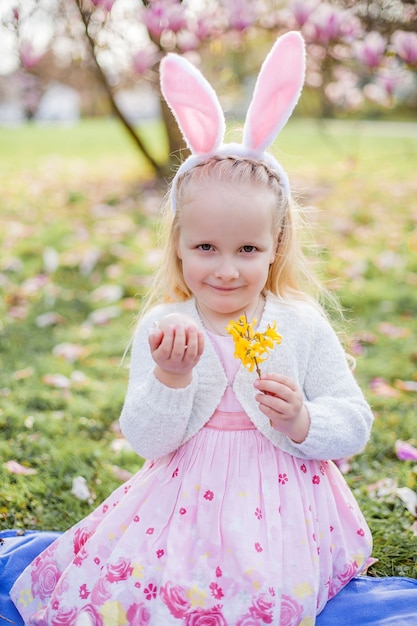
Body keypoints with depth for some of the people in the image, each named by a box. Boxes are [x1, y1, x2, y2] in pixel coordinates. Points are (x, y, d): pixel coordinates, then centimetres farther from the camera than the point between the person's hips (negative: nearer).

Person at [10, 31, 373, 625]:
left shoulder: (300, 324, -3)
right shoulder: (162, 327, -2)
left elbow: (355, 423, 1)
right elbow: (147, 440, -5)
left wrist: (302, 422, -20)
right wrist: (170, 377, -23)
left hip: (279, 499, -1)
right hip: (187, 495, 2)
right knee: (126, 578, -15)